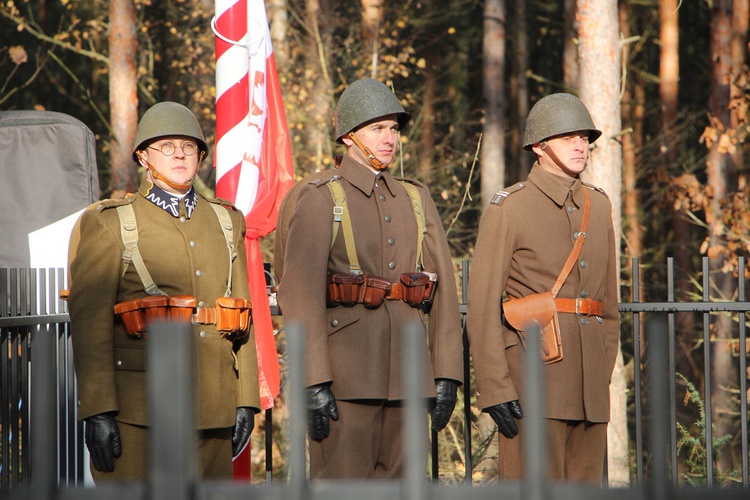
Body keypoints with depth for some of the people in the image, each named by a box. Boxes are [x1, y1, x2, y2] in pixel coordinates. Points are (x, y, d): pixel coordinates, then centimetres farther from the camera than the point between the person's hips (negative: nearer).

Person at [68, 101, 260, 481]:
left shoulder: (226, 221, 15)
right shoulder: (108, 224, 1)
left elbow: (242, 314, 15)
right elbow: (89, 321, -6)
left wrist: (246, 400, 8)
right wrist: (98, 411, -14)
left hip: (212, 410, 5)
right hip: (138, 410, -4)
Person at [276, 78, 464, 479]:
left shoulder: (416, 199, 14)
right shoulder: (320, 198, -3)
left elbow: (443, 287, 11)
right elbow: (301, 293, -11)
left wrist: (446, 374, 3)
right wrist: (312, 381, -18)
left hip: (408, 372, 5)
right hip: (346, 369, -5)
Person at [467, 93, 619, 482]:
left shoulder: (598, 206, 15)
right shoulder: (509, 208, -3)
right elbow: (482, 304, -8)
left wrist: (604, 373, 15)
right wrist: (494, 388, -14)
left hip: (589, 384, 6)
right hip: (533, 372, -6)